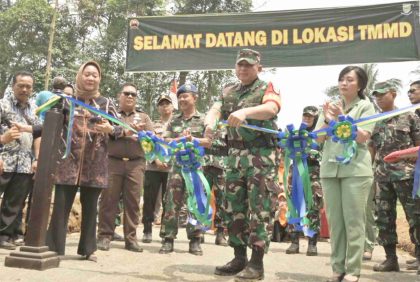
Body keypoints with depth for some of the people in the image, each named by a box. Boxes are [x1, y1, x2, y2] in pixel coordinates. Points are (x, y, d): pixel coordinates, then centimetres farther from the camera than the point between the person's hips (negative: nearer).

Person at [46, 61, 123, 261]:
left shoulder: (106, 103, 7)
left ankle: (87, 249, 18)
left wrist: (110, 129, -15)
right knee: (61, 205, -2)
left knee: (90, 206, 8)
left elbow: (121, 129, 5)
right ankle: (54, 247, 8)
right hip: (69, 160, 0)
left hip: (95, 163, 1)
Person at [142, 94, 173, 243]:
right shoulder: (152, 125, 13)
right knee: (149, 200, 0)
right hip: (153, 168, 1)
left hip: (172, 168, -1)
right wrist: (156, 160, -10)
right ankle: (147, 230, 10)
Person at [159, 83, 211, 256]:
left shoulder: (203, 120, 4)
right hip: (177, 165, 3)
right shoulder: (174, 120, 14)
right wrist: (179, 139, -11)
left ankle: (195, 241, 8)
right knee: (171, 202, 1)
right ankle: (168, 239, 7)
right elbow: (165, 141, 7)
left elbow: (210, 141, -4)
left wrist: (194, 139, -17)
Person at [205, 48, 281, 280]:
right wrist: (210, 122, -23)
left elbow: (271, 108, -19)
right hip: (235, 155, 6)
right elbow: (215, 109, 1)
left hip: (261, 156, -5)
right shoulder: (228, 92, 17)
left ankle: (257, 262, 3)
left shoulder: (267, 89, 3)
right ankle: (239, 258, 20)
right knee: (233, 207, 8)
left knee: (259, 209, -4)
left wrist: (245, 112, -37)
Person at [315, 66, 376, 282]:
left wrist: (343, 118, -13)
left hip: (355, 169, -4)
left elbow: (363, 137, -7)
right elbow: (319, 139, 9)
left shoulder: (366, 106, 5)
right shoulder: (330, 106, 15)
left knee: (353, 220, -3)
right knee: (334, 221, 5)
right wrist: (327, 120, -8)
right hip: (330, 168, 4)